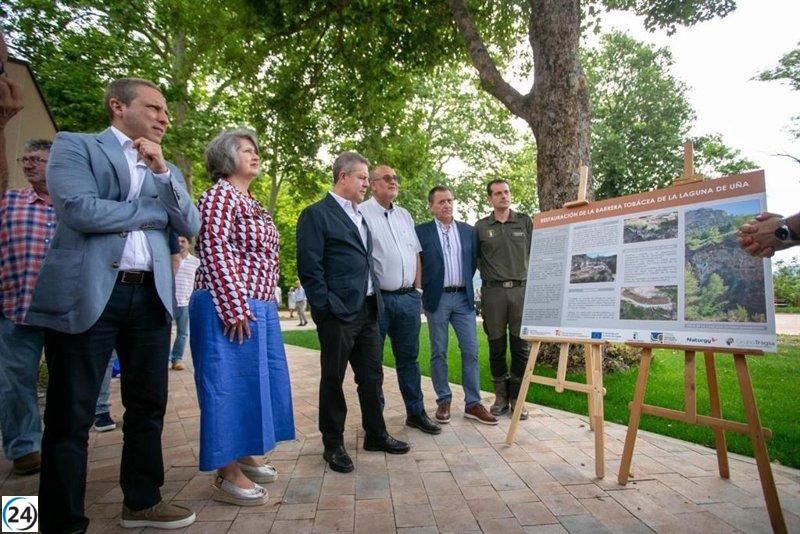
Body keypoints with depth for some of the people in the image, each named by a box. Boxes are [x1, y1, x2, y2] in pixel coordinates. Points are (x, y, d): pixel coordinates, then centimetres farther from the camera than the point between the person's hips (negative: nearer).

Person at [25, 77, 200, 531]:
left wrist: (162, 172, -5)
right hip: (86, 294, -5)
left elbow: (192, 227, 6)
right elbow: (80, 209, -13)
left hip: (150, 296, 5)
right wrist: (155, 212, -2)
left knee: (148, 408, 12)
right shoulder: (75, 145, 4)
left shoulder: (166, 169, 18)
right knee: (70, 417, 4)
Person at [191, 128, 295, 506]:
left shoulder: (251, 203, 19)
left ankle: (244, 456, 30)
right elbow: (213, 250, -17)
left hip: (258, 305, 10)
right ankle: (227, 476, 10)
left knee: (257, 379, 15)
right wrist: (235, 309, -21)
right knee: (230, 383, -3)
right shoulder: (220, 195, -8)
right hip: (229, 306, -10)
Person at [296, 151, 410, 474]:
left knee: (372, 376, 15)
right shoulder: (316, 214, -7)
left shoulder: (359, 216, 18)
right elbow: (309, 268, -13)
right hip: (338, 314, -7)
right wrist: (327, 310, -15)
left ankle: (376, 435, 31)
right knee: (333, 380, 6)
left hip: (367, 310, 8)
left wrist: (375, 300, 13)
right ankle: (333, 445, 21)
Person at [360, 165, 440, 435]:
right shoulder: (361, 213, -5)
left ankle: (416, 412, 26)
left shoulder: (405, 215, 16)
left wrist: (416, 289, 13)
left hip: (408, 298, 6)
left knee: (409, 357, 14)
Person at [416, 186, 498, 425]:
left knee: (471, 351, 1)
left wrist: (465, 283, 7)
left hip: (463, 298, 3)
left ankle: (473, 403, 11)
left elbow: (473, 261, 15)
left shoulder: (468, 231, 10)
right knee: (439, 353, 5)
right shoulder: (421, 232, 0)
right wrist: (426, 290, 1)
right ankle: (443, 401, 18)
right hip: (437, 299, -2)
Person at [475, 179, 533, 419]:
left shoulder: (525, 222, 8)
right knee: (496, 347, 6)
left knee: (521, 346, 2)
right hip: (493, 292, 0)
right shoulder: (480, 227, 7)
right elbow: (473, 259, 13)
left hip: (521, 290, 0)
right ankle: (501, 396, 19)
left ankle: (517, 397, 15)